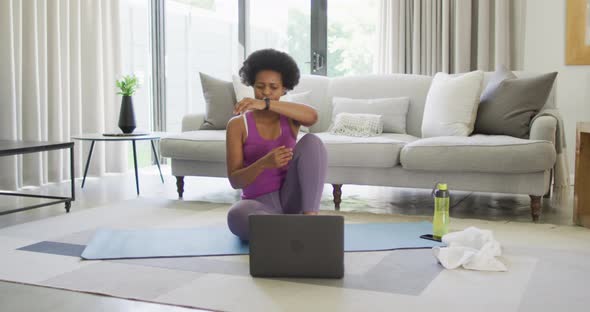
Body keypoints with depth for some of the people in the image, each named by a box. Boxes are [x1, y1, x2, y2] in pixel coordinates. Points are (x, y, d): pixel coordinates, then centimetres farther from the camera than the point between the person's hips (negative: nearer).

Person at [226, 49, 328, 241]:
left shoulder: (289, 117, 5)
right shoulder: (238, 124, -1)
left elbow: (312, 116, -22)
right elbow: (235, 181, -8)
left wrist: (266, 103, -35)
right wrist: (264, 163, -28)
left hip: (291, 198, 2)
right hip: (258, 204, -1)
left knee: (311, 141, -22)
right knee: (236, 216, -39)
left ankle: (310, 217, -30)